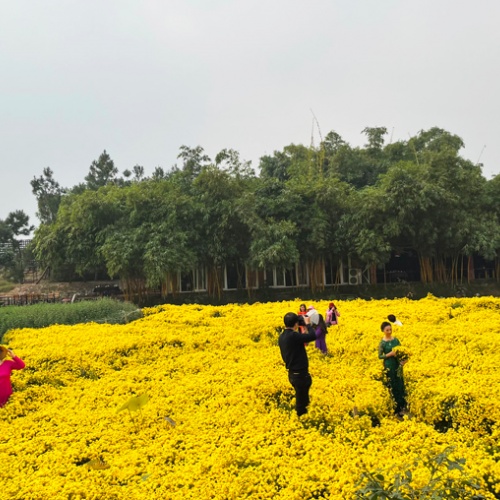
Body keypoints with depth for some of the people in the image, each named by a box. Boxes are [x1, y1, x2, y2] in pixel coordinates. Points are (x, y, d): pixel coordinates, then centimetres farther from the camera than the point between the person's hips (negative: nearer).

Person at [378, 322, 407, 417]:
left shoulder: (396, 340, 2)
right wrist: (389, 354, -19)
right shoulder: (382, 343, -10)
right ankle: (397, 408, 13)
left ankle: (403, 407, 20)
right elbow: (380, 356, -7)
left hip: (398, 364, 4)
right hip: (389, 365, -4)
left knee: (400, 385, 8)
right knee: (393, 387, 3)